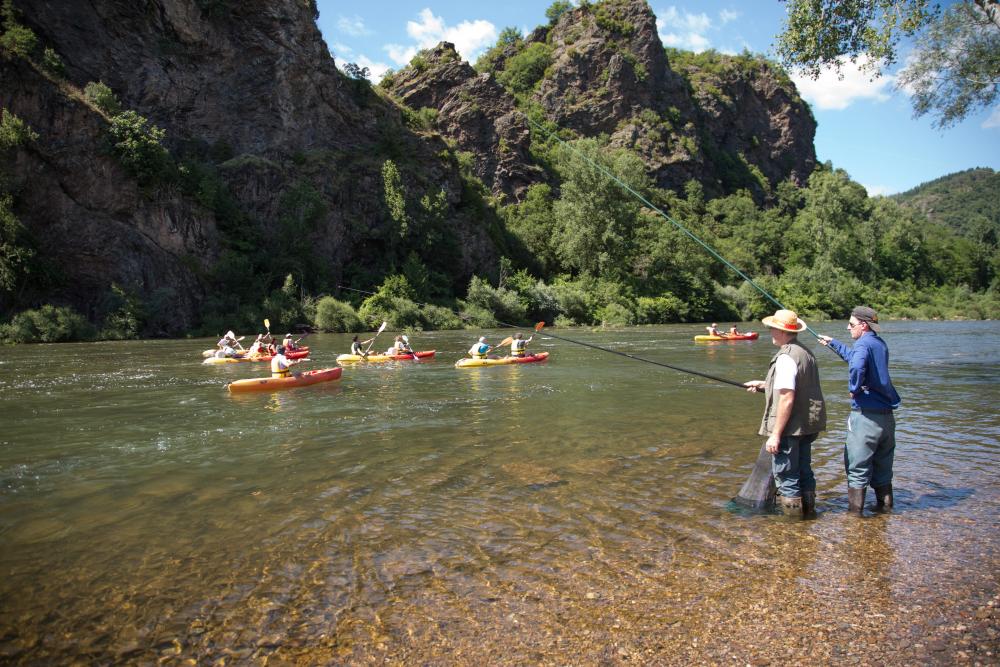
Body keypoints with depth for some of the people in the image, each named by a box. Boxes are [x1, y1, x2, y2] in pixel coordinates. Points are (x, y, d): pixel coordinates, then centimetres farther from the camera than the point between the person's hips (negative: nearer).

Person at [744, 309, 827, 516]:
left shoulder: (786, 357, -21)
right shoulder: (806, 352, 10)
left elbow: (787, 399, -25)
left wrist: (775, 434, -21)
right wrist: (764, 385, 27)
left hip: (790, 428, -10)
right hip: (808, 425, 10)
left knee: (786, 476, 2)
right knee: (803, 471, 20)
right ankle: (808, 513, 32)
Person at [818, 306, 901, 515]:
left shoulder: (864, 344, -14)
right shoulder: (880, 344, 12)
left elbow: (856, 365, -37)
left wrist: (854, 389, -20)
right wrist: (833, 343, 40)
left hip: (866, 414, -8)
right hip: (887, 415, 8)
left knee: (857, 467, 1)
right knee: (882, 465, 18)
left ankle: (855, 511, 6)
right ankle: (885, 505, 28)